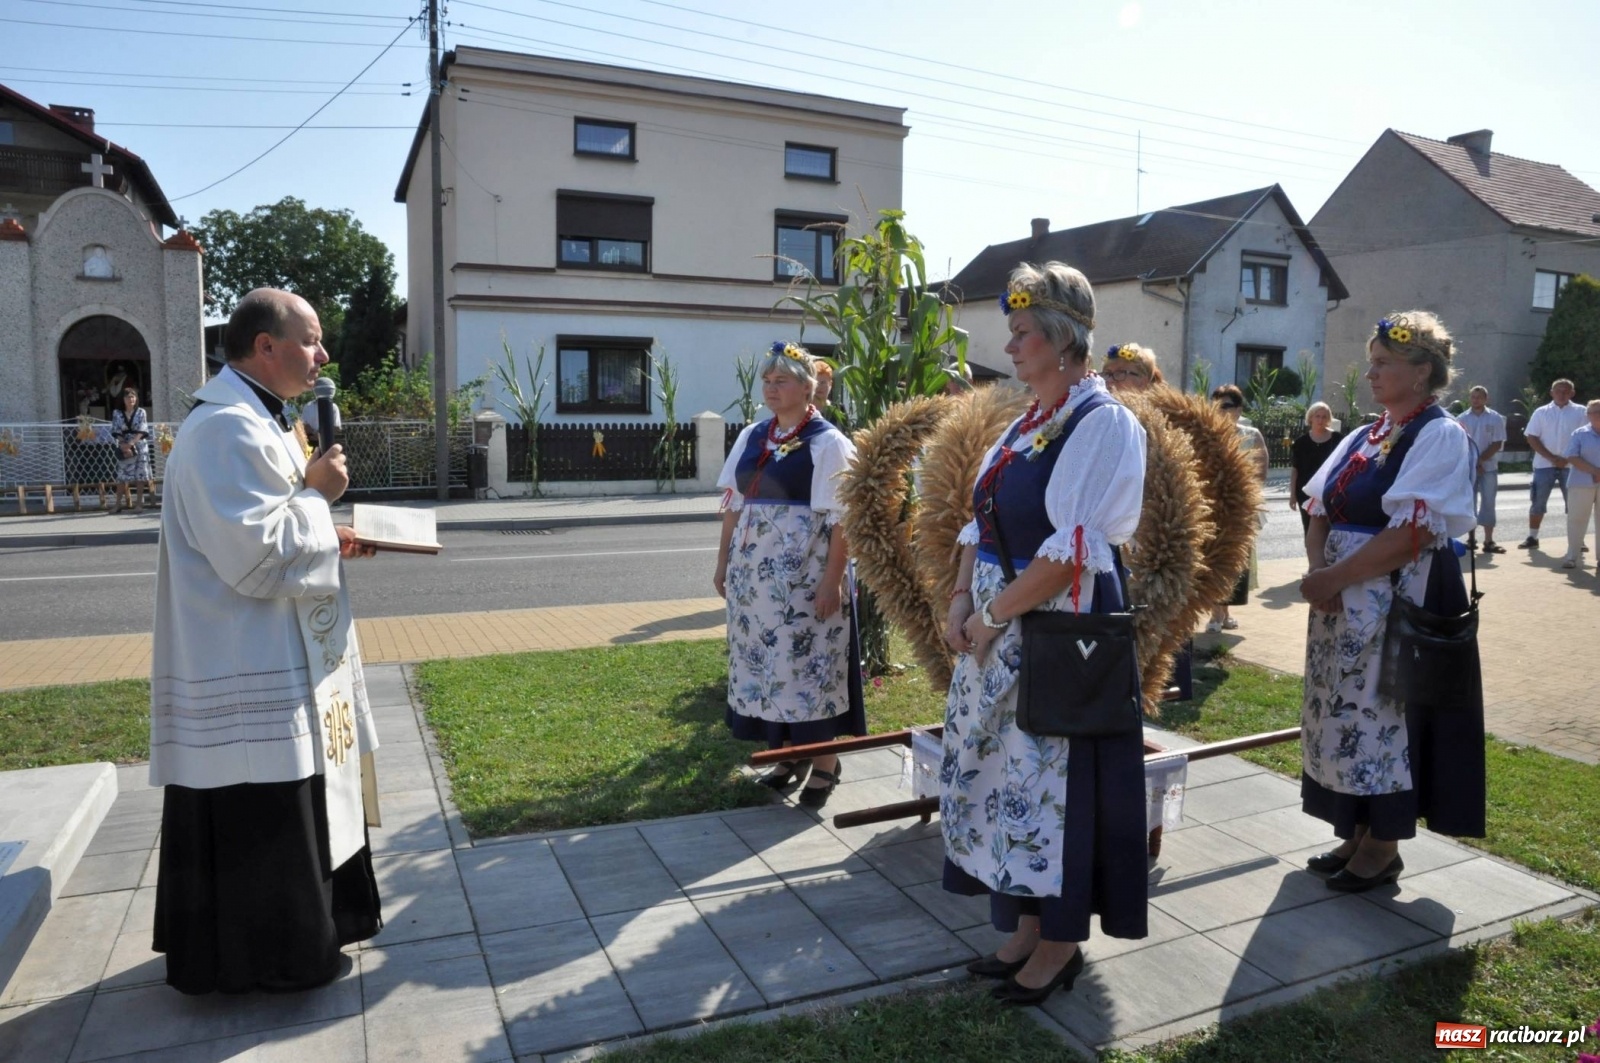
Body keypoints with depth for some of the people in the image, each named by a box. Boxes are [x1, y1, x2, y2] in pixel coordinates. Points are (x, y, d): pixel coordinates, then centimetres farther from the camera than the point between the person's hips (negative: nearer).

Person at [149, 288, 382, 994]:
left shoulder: (252, 421, 14)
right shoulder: (229, 430, -21)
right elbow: (256, 556, -27)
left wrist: (327, 540, 9)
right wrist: (317, 495, -15)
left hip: (272, 662, 11)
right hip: (249, 674, -11)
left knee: (284, 815, 21)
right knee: (256, 821, 3)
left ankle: (293, 931, 35)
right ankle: (271, 956, 18)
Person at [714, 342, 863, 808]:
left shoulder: (828, 443, -7)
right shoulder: (751, 437, 10)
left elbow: (842, 520, -12)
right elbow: (733, 504, 14)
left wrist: (832, 581, -17)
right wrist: (723, 562, 11)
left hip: (805, 576, -6)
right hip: (753, 573, 6)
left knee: (809, 665, 0)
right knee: (764, 663, 11)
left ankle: (823, 762, 15)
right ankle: (786, 752, 26)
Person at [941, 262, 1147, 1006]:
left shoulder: (1103, 423, -13)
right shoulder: (1027, 423, 12)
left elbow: (1075, 550, -21)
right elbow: (982, 522, 13)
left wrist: (993, 615, -16)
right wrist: (962, 599, 0)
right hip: (1000, 635, 8)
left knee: (1054, 779, 4)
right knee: (1011, 773, 14)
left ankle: (1061, 943, 23)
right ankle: (1026, 928, 31)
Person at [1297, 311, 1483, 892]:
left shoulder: (1441, 437, -10)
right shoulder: (1363, 437, 13)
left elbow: (1410, 534, -19)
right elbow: (1321, 513, 9)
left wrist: (1333, 577, -17)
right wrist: (1319, 572, -8)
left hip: (1400, 604, -7)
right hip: (1343, 603, 7)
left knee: (1384, 716, 1)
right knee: (1346, 714, 12)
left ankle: (1384, 846, 18)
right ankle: (1356, 834, 27)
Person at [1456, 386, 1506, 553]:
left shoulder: (1495, 418, 1)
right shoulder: (1461, 419, 2)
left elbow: (1498, 444, -5)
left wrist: (1480, 460, -14)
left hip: (1488, 467, -1)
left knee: (1488, 503, 1)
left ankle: (1488, 541, 3)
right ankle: (1471, 539, 10)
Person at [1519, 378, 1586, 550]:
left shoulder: (1580, 412, 3)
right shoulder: (1541, 412, 4)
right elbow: (1532, 438, -1)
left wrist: (1568, 459, -12)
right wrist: (1552, 458, -11)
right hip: (1544, 465, 0)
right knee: (1537, 503, 3)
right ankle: (1532, 538, 10)